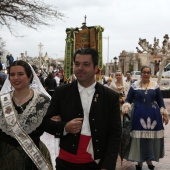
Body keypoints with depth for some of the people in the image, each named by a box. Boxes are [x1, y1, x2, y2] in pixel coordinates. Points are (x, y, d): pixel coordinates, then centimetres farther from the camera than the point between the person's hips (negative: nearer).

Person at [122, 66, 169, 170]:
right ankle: (140, 161, 16)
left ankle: (149, 159, 23)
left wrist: (164, 114, 5)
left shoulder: (155, 85, 5)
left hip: (153, 116, 1)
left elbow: (160, 101, 9)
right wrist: (126, 108, -15)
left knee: (152, 138, 5)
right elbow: (128, 100, 4)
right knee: (139, 138, 1)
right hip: (138, 116, -1)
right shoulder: (134, 85, 1)